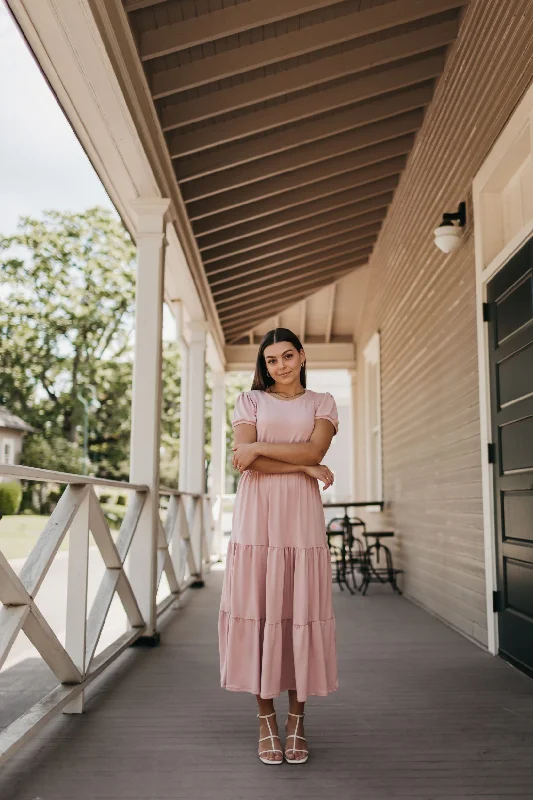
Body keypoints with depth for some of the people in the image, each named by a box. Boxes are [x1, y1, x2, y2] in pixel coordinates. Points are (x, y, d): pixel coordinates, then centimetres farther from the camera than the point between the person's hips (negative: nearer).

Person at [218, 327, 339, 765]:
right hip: (257, 515, 0)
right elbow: (244, 458, -3)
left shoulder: (322, 402, 14)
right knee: (259, 607, -2)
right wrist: (302, 466, -7)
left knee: (301, 609, 0)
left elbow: (315, 450, -4)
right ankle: (266, 720, 10)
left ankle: (297, 721, 11)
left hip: (301, 516, 0)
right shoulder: (250, 400, 12)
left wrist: (260, 449, -7)